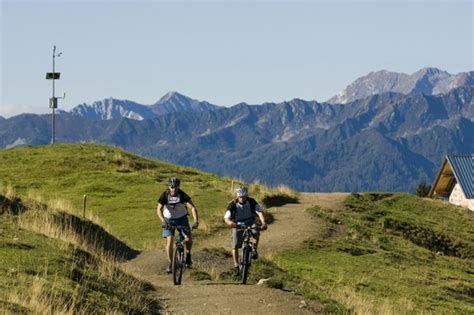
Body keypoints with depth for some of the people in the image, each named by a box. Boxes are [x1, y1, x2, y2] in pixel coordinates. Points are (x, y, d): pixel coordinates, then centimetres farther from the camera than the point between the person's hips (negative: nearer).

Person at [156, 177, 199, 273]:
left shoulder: (183, 195, -20)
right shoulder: (164, 195, -18)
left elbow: (192, 207, -25)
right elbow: (159, 209, -23)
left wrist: (196, 220, -40)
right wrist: (163, 220, -41)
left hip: (181, 218, 0)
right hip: (169, 220, 0)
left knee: (189, 239, -15)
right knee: (169, 241, -13)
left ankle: (188, 256, 12)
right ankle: (170, 263, -1)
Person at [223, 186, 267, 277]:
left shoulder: (251, 202, -17)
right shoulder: (233, 204, -19)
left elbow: (259, 212, -28)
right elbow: (226, 218, -28)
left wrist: (263, 223, -46)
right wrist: (230, 222, -53)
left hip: (250, 222, 0)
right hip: (237, 225, 0)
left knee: (256, 233, -33)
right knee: (235, 246, -10)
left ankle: (255, 249, -10)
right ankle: (236, 266, 2)